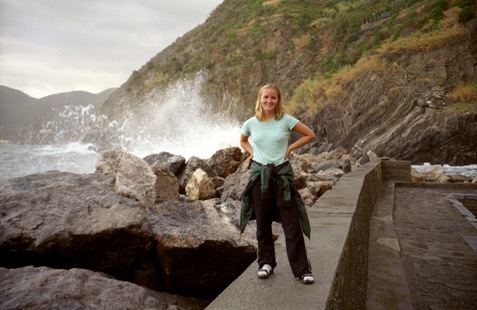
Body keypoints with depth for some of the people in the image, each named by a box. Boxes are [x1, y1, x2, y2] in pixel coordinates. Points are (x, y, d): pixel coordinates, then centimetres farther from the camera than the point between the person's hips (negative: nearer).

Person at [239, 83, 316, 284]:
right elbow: (243, 141, 22)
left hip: (282, 173, -2)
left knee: (292, 224, -2)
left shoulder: (286, 120, -5)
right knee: (262, 222, 11)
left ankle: (301, 270, 9)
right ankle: (266, 263, 27)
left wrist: (290, 148, -3)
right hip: (259, 174, 2)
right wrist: (252, 153, 4)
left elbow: (310, 135, 4)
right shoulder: (251, 123, 2)